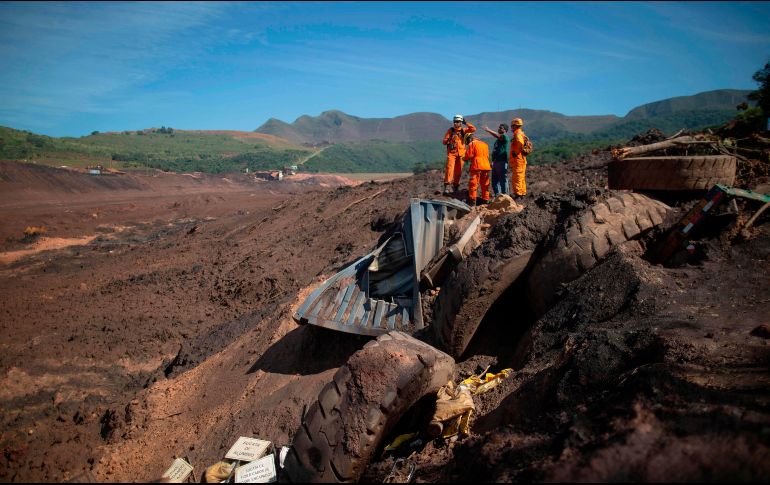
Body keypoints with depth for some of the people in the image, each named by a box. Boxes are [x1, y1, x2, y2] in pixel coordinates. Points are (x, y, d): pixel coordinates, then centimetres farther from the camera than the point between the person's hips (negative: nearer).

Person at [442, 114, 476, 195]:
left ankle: (456, 186, 18)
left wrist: (466, 123, 0)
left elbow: (473, 129, 1)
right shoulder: (450, 130, 5)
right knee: (449, 168, -17)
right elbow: (444, 141, 2)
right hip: (452, 152, -3)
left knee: (458, 170, 6)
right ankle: (446, 186, -22)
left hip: (461, 153, 3)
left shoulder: (463, 130, 11)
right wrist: (448, 140, -19)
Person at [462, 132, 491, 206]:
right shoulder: (485, 144, 19)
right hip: (486, 166, 7)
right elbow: (487, 156, 22)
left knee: (473, 183, -5)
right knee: (485, 184, 13)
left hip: (476, 166, -6)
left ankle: (472, 201, -11)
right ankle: (486, 200, 17)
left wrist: (464, 158, 13)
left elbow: (469, 155, -7)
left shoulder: (472, 144, -1)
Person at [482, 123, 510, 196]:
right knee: (494, 180, 12)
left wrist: (488, 130, -28)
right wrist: (492, 161, 22)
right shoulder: (497, 140, 22)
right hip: (495, 162, 9)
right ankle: (496, 194, 20)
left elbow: (497, 136, -26)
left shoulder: (505, 137, -5)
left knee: (503, 180, -7)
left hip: (502, 162, -9)